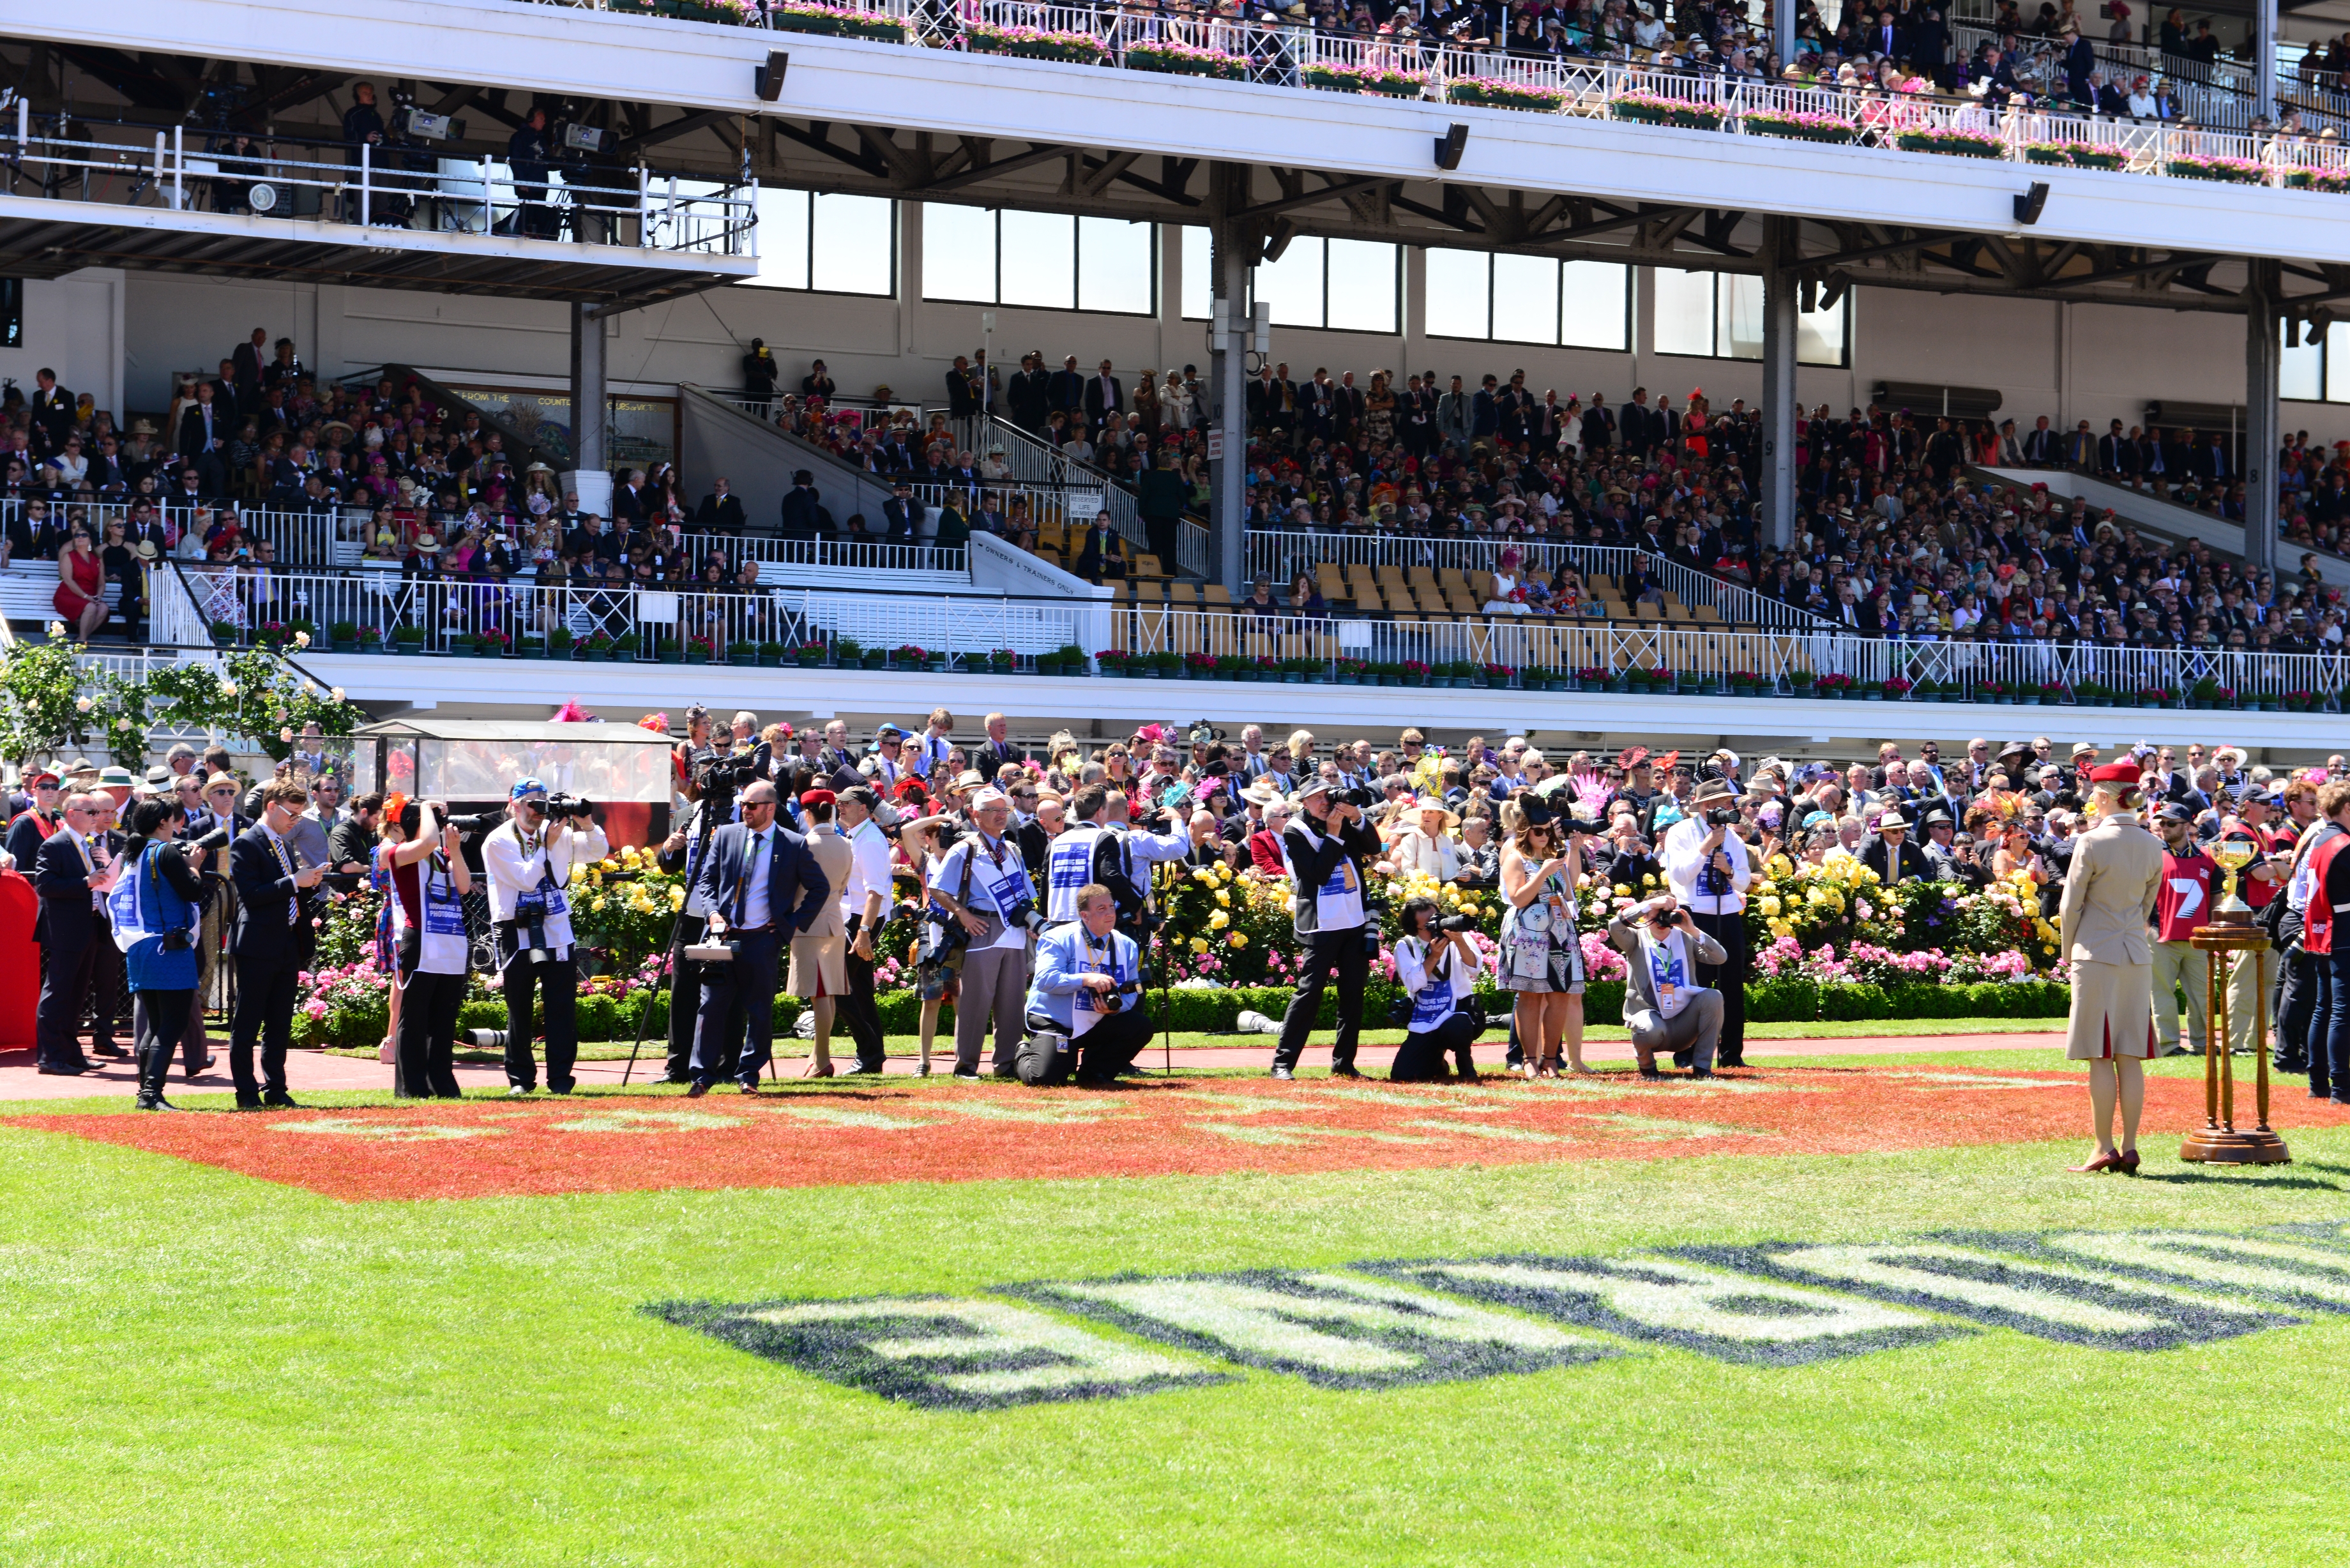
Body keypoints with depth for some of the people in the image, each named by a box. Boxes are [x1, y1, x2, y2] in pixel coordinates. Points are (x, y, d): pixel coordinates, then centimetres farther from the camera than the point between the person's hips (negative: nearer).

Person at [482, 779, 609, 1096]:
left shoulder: (555, 833, 6)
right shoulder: (498, 842, -4)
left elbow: (597, 852, 1)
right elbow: (526, 879, -14)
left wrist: (587, 825, -15)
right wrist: (547, 846, -16)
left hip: (556, 930, 3)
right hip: (517, 934, -2)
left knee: (562, 1009, -1)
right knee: (519, 1010, 4)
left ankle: (560, 1078, 4)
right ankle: (520, 1078, 13)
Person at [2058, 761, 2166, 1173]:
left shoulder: (2091, 842, -10)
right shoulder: (2152, 845, 6)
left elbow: (2071, 907, -6)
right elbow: (2146, 905, 15)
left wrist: (2070, 953, 8)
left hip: (2096, 957, -5)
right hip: (2137, 957, 5)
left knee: (2100, 1059, -2)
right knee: (2130, 1058, 6)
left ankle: (2104, 1149, -1)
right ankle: (2129, 1148, 6)